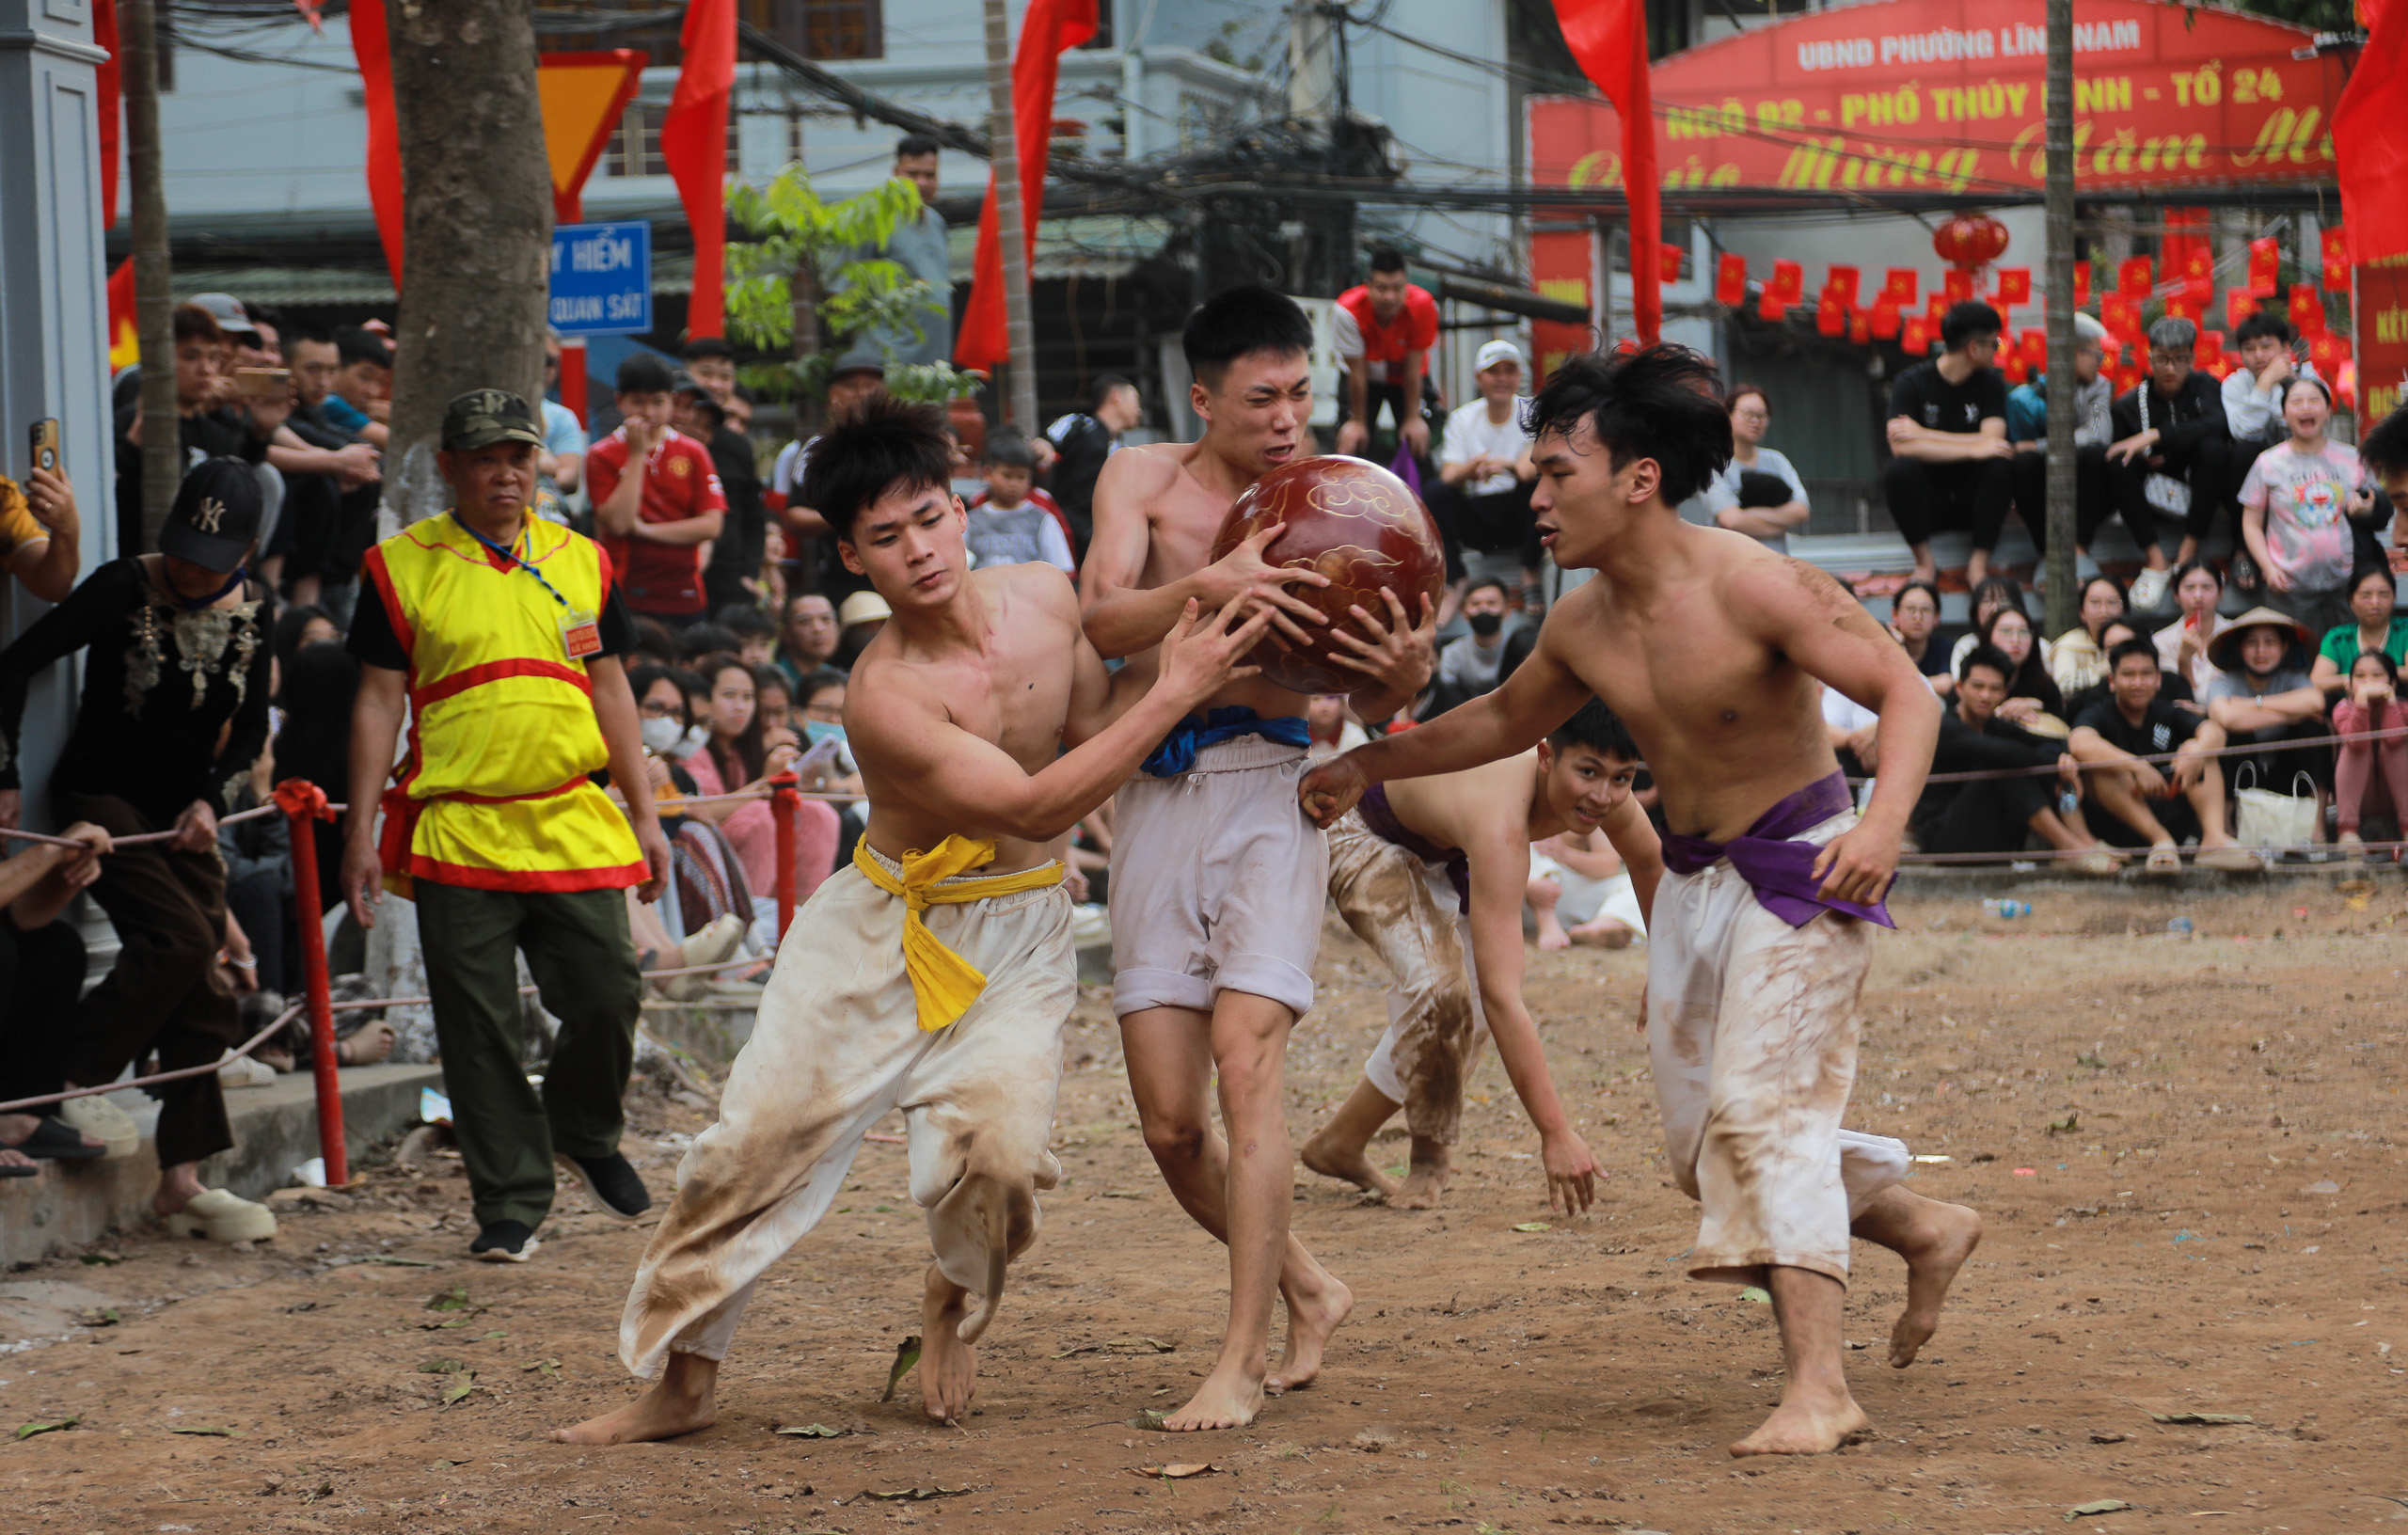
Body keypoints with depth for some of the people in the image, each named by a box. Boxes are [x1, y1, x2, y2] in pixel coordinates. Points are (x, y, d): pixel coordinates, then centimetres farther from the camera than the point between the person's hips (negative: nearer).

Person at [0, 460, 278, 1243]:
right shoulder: (123, 589, -14)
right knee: (178, 936, -25)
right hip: (101, 796, -6)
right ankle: (70, 1083, -9)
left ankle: (182, 1182, 3)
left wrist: (209, 797, -6)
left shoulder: (251, 611, 1)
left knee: (202, 990, 0)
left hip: (183, 813, 6)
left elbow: (249, 727, 11)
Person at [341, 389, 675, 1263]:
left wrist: (644, 814, 11)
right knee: (480, 1028, -2)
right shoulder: (402, 568, 3)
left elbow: (609, 689, 16)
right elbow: (379, 703, 2)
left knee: (608, 995, -2)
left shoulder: (581, 562, 13)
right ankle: (510, 1203, 8)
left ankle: (584, 1134, 28)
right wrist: (361, 833, -3)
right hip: (455, 834, -2)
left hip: (572, 824, 2)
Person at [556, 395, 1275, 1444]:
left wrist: (1175, 655, -7)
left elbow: (1092, 722, 11)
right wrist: (1175, 692, -31)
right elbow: (1038, 806, -30)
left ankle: (954, 1303, 17)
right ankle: (683, 1376, 13)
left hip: (1017, 938, 3)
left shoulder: (1044, 598, -8)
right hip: (882, 925, -3)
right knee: (761, 1136, -3)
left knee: (998, 1151, -17)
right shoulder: (886, 696, -27)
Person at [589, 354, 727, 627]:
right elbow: (617, 523, -11)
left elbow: (711, 525, 0)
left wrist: (644, 530, -7)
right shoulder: (603, 456, 2)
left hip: (685, 597, 3)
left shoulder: (693, 453, 8)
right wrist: (637, 454, -9)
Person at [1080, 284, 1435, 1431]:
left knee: (1246, 1056, -20)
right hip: (1156, 788, 2)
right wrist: (1205, 586, -29)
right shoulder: (1143, 480, 7)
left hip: (1269, 786, -2)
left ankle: (1241, 1362, -18)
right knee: (1170, 1123, 0)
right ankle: (1305, 1289, 26)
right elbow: (1101, 621, -10)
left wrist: (1406, 674, -18)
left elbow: (1370, 707, 6)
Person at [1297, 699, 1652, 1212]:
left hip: (1442, 849, 8)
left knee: (1465, 1016, 4)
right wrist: (1555, 1134, -53)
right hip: (1362, 834, -8)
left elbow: (1649, 862, 3)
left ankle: (1338, 1144, 20)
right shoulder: (1501, 827, -47)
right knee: (1439, 986, -26)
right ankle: (1428, 1161, -5)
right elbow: (1502, 994, -51)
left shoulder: (1605, 795, -25)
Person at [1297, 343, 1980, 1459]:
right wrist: (1369, 764, 17)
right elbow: (1506, 720, 20)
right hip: (1692, 876, 8)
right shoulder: (1581, 625, -1)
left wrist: (1884, 822, -38)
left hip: (1802, 864, -8)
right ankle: (1927, 1230, 30)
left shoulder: (1752, 589, -23)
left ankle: (1818, 1387, -22)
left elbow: (1904, 691, -23)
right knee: (1699, 1144, 8)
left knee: (1758, 1103, -20)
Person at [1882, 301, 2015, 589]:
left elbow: (1992, 442, -14)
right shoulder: (1912, 383, -8)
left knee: (2000, 467, -28)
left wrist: (1924, 435, -19)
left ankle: (1978, 565, -21)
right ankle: (1925, 563, -18)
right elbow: (1900, 446, -24)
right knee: (1900, 470, -33)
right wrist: (1971, 450, -27)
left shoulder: (1990, 384, 2)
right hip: (1926, 499, -2)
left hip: (1970, 498, 2)